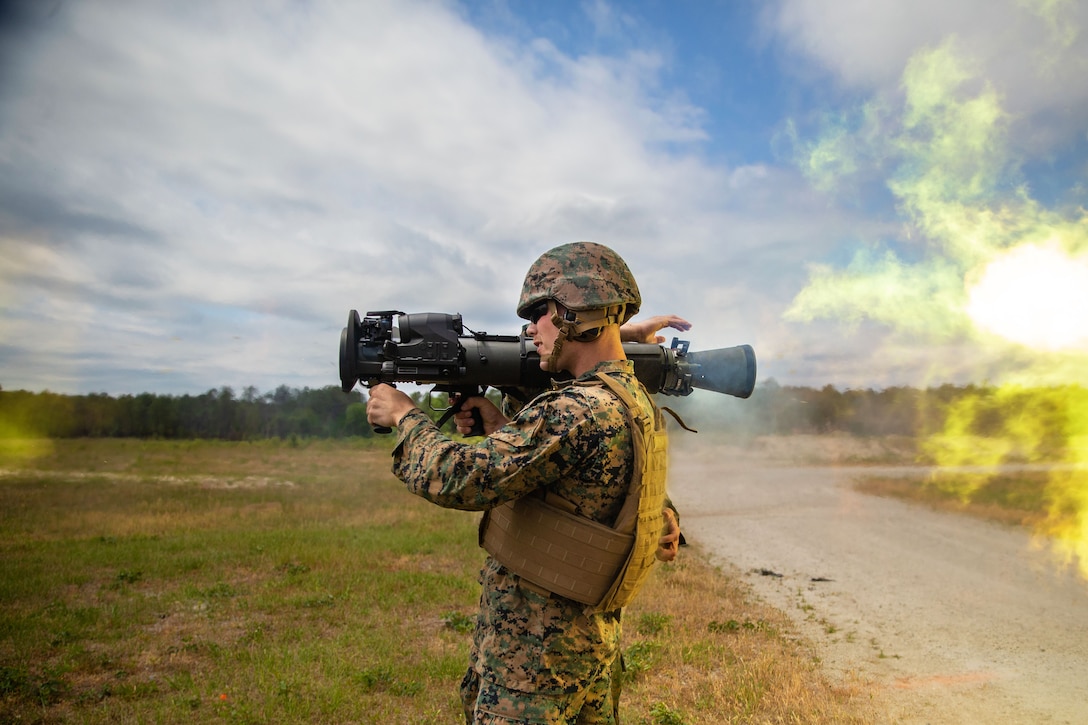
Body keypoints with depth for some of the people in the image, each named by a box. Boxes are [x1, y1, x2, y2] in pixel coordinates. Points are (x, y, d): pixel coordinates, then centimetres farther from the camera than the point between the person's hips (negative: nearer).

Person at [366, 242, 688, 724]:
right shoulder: (637, 403, 4)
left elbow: (459, 478, -26)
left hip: (535, 653, -9)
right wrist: (501, 430, 0)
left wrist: (404, 416, -10)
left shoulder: (582, 413, -27)